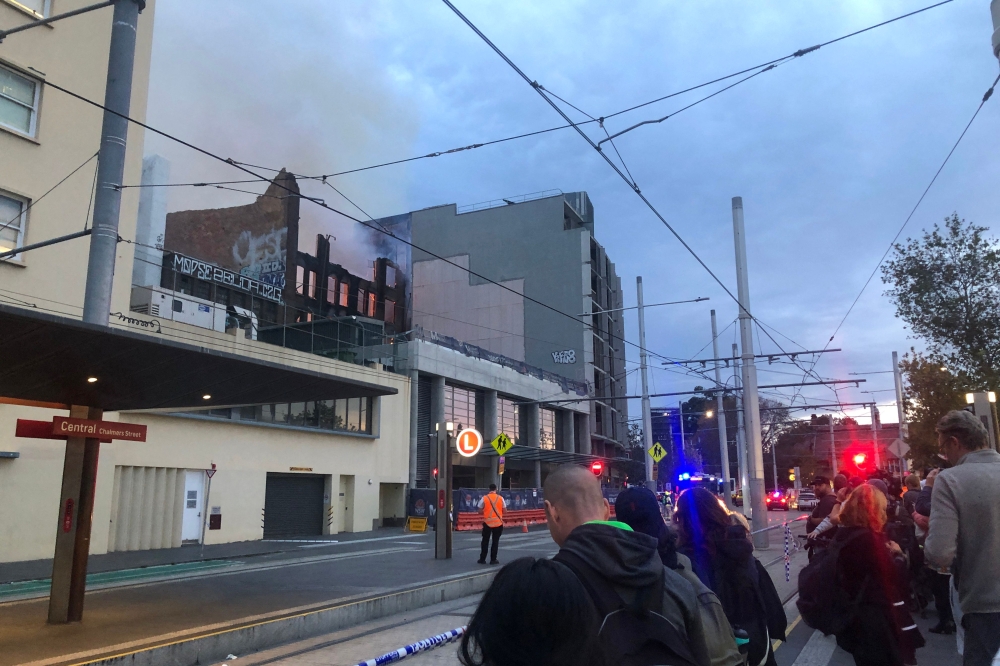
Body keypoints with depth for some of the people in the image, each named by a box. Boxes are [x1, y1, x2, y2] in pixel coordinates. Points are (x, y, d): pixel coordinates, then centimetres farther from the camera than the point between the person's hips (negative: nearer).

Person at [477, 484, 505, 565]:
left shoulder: (484, 498, -4)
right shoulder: (500, 498, -2)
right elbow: (504, 510, 2)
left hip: (487, 522, 0)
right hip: (498, 522, 0)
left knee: (485, 541, 10)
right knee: (495, 541, 8)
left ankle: (482, 559, 13)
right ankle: (493, 560, 9)